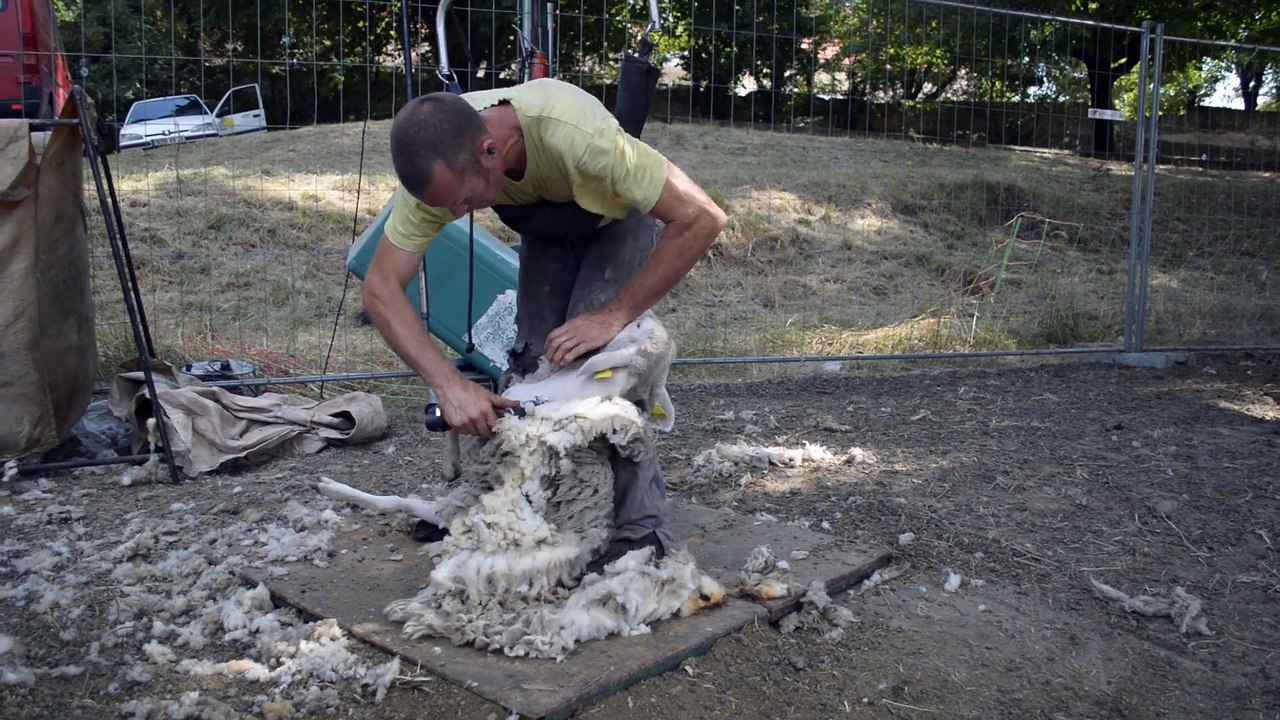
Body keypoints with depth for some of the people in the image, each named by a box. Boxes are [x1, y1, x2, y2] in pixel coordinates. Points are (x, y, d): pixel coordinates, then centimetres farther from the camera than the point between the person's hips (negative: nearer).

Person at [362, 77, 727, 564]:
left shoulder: (571, 132, -44)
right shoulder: (439, 162, -29)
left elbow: (702, 218, -40)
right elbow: (381, 288, -26)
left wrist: (614, 316, -39)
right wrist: (447, 382, -39)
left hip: (621, 219, -4)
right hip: (547, 232, 5)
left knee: (592, 354, -22)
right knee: (534, 359, -8)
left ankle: (640, 528, -11)